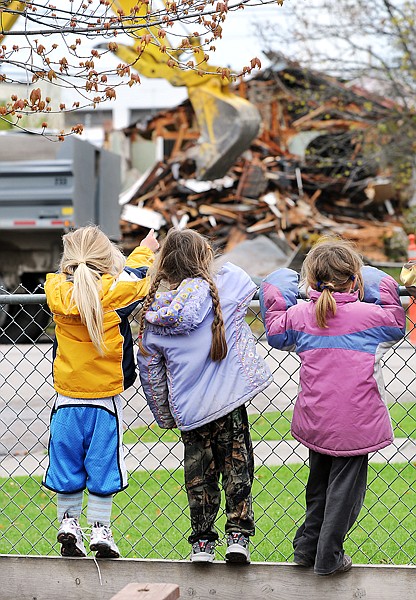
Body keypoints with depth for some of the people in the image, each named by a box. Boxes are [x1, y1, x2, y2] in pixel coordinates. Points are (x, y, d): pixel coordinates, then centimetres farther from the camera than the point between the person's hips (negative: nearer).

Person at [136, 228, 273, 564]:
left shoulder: (152, 314, 1)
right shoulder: (220, 288, -8)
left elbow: (150, 372, 7)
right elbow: (247, 283, 13)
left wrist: (165, 417, 18)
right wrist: (226, 269, 30)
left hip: (187, 410, 3)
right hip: (228, 401, -2)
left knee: (199, 473, 14)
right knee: (236, 467, 9)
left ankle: (202, 541, 17)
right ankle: (238, 534, 5)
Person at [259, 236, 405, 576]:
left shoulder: (300, 315, -3)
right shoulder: (370, 314, -11)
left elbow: (275, 332, 15)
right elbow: (397, 325, 9)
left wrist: (275, 299, 23)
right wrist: (386, 292, 17)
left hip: (315, 421, 4)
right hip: (355, 424, -4)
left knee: (319, 483, 22)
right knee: (345, 488, 7)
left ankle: (306, 547, 30)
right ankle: (328, 557, 13)